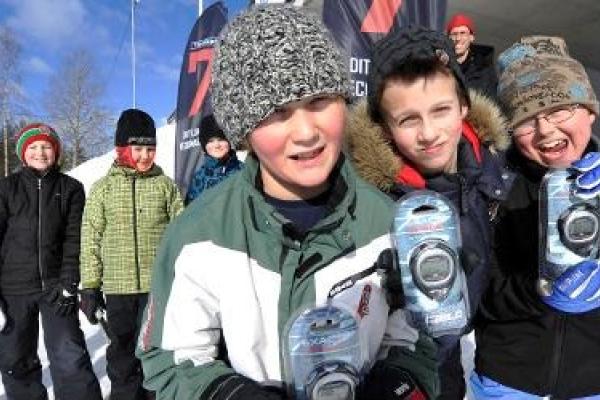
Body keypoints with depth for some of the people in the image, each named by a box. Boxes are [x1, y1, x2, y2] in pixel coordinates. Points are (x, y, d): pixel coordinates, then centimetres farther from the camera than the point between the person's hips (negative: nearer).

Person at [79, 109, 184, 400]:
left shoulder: (165, 185, 2)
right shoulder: (103, 188, 3)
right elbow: (90, 239, 3)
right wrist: (90, 286, 1)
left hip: (160, 286, -1)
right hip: (118, 288, 1)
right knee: (122, 354, 15)